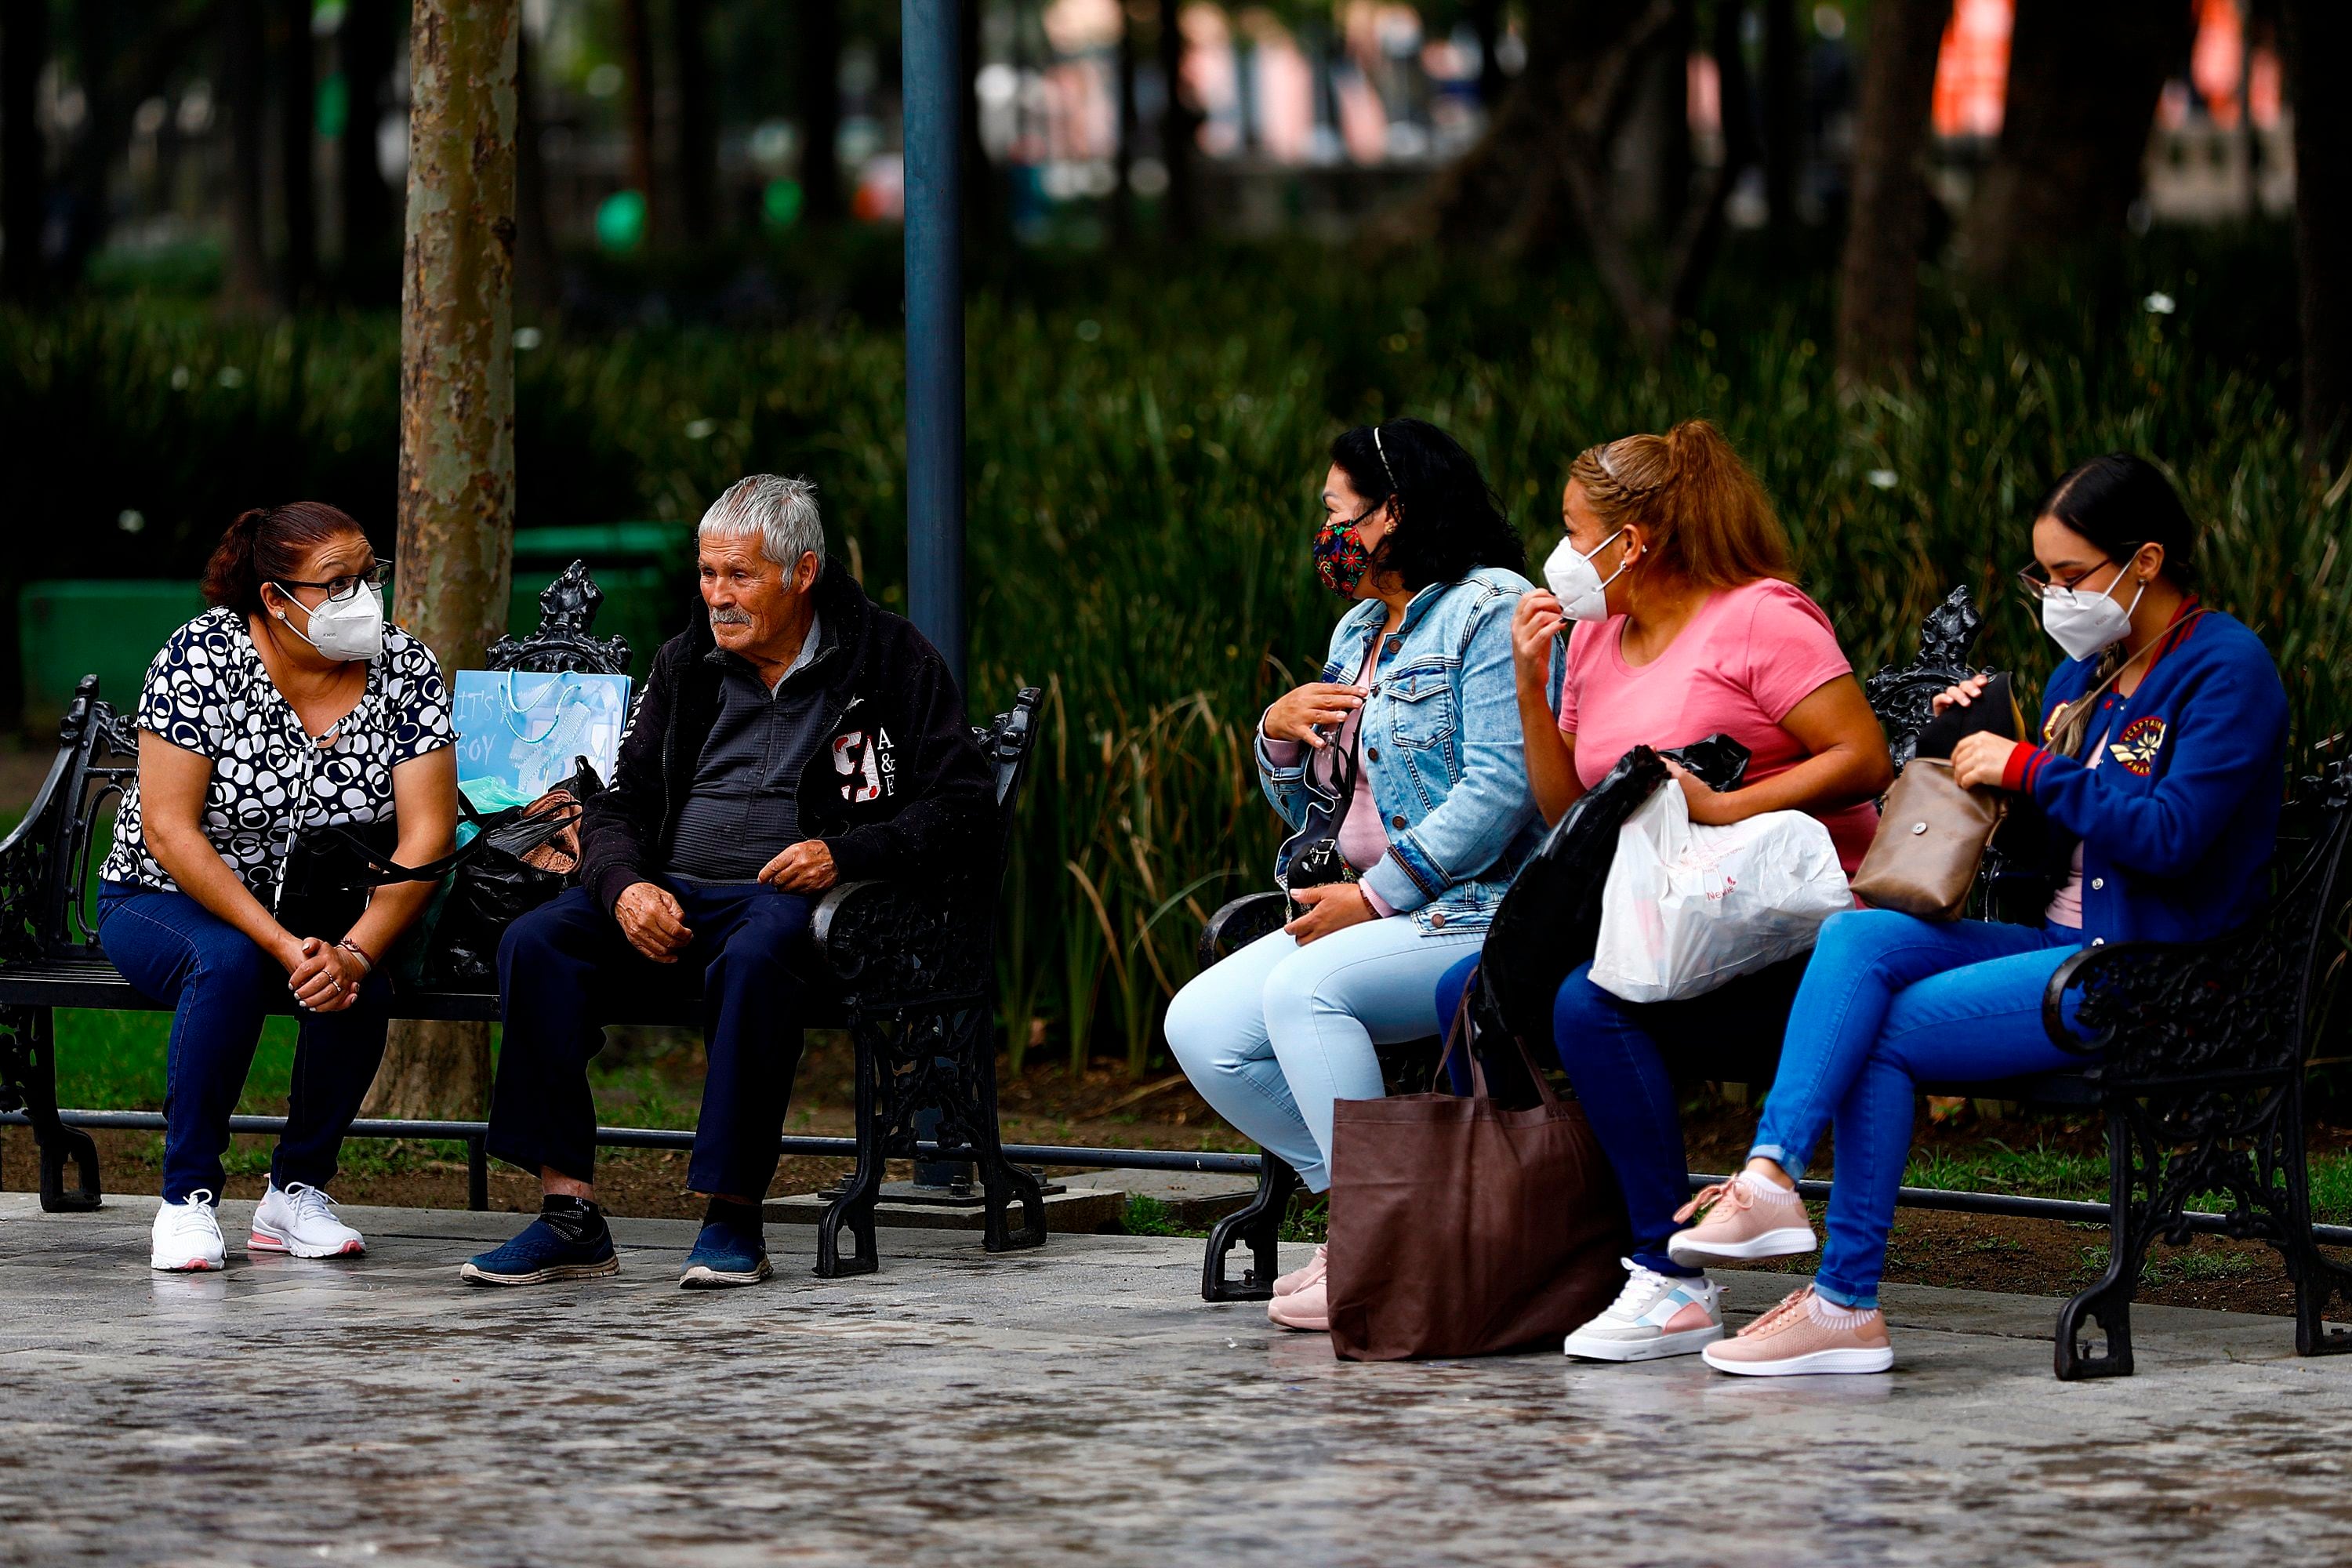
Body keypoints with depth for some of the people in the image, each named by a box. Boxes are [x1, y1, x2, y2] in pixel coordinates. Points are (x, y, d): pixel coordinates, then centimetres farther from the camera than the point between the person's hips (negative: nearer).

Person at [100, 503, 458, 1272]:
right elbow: (169, 829, -21)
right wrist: (280, 944, -30)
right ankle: (187, 1195, -22)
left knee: (359, 984, -30)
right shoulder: (202, 657, -17)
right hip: (170, 901, -2)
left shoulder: (405, 669, -9)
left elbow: (425, 836, -15)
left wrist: (356, 949, -32)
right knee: (229, 965, -35)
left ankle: (297, 1192, -10)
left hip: (330, 915, 2)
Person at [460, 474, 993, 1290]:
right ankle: (569, 1211, -24)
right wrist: (625, 886, -8)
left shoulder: (891, 660, 3)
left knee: (755, 958, -40)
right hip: (670, 898, 5)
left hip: (788, 897, -4)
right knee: (535, 943, -23)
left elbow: (961, 801, -2)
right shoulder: (686, 663, 16)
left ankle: (733, 1218, -32)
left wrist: (845, 853, -17)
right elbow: (617, 805, 15)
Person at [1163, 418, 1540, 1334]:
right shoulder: (1359, 633, 22)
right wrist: (1281, 736, 2)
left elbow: (1498, 791, -18)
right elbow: (1312, 809, 24)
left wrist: (1374, 897, -19)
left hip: (1476, 912, -9)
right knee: (1201, 1026, -9)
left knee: (1304, 989, -31)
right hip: (1366, 915, 9)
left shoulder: (1491, 610, -7)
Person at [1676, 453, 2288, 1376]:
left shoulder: (2226, 669, -8)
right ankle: (1769, 1176, -33)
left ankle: (1847, 1306, -13)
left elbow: (2169, 835, -20)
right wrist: (1977, 739, 5)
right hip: (2061, 944, 8)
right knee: (1857, 936, -17)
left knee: (1884, 1032, -18)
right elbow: (2042, 832, 23)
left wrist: (2029, 769, -14)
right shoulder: (2088, 669, 18)